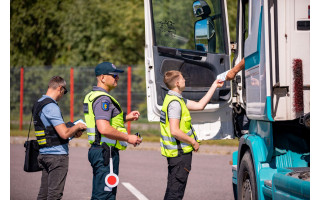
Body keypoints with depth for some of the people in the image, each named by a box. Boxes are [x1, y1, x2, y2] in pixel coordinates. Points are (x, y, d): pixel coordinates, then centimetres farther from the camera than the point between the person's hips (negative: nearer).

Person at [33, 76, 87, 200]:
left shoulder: (38, 105, 14)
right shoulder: (51, 107, -17)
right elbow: (64, 133, -22)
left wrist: (73, 133, 15)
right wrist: (77, 127, -3)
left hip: (44, 153, 9)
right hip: (57, 155, -9)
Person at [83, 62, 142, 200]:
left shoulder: (92, 96, 18)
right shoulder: (103, 99, -16)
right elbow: (104, 129, -27)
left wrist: (125, 118, 19)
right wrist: (128, 138, -17)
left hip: (97, 150, 11)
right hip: (105, 152, -11)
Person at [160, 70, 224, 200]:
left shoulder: (177, 99, 14)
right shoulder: (174, 103, -19)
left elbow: (200, 105, 17)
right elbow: (174, 131, -26)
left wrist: (214, 86, 19)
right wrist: (193, 142, -14)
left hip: (175, 153, 10)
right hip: (180, 153, -10)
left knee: (172, 189, 15)